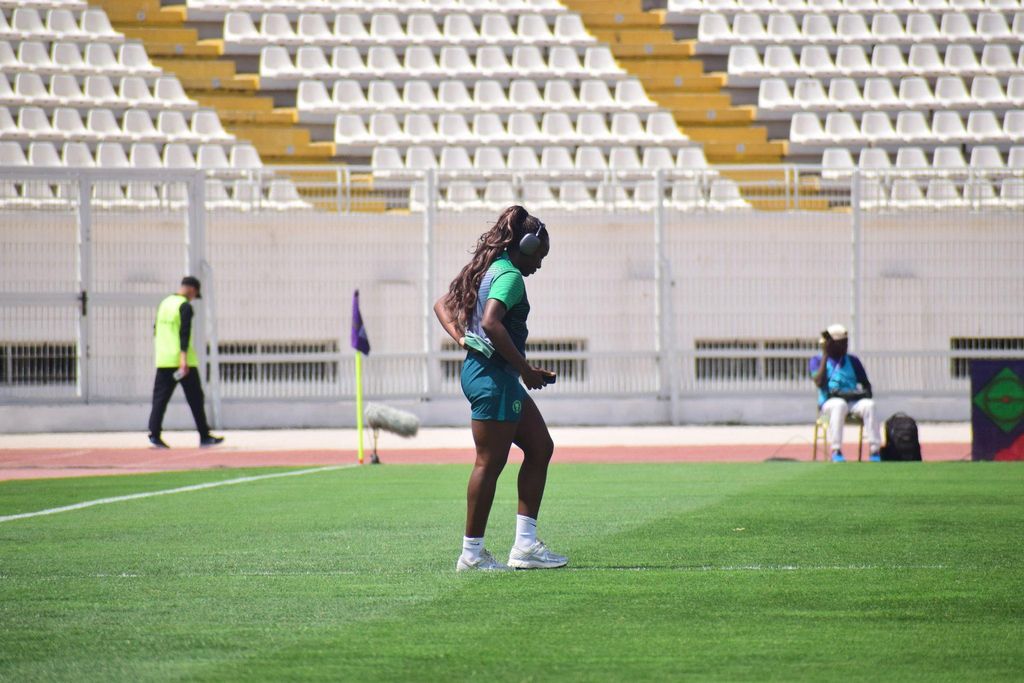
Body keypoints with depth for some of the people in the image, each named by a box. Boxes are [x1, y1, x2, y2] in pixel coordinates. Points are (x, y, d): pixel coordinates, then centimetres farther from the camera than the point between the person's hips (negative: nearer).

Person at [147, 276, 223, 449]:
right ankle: (204, 436, 7)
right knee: (195, 398, 3)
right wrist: (184, 358, -24)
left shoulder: (164, 303, 14)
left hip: (163, 360, 6)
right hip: (182, 361, -6)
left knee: (160, 397, 4)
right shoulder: (185, 306, -9)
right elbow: (184, 332, -18)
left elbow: (156, 331, 21)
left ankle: (154, 433, -9)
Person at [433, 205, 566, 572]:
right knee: (489, 463, -5)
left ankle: (525, 544, 12)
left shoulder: (487, 270, 16)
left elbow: (442, 305, 22)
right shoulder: (510, 276, -14)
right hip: (493, 375, -11)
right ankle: (472, 553, 1)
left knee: (540, 448, 13)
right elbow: (491, 322, -28)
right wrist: (526, 369, -21)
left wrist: (461, 338, 7)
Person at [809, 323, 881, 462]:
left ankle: (875, 451, -34)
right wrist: (825, 356, -6)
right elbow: (819, 383, -10)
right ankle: (836, 452, -41)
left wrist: (865, 393, -6)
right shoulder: (817, 361, 9)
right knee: (839, 404, -39)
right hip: (829, 402, -3)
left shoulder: (852, 360, 18)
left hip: (854, 401, 3)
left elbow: (866, 385, 18)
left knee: (869, 404, -30)